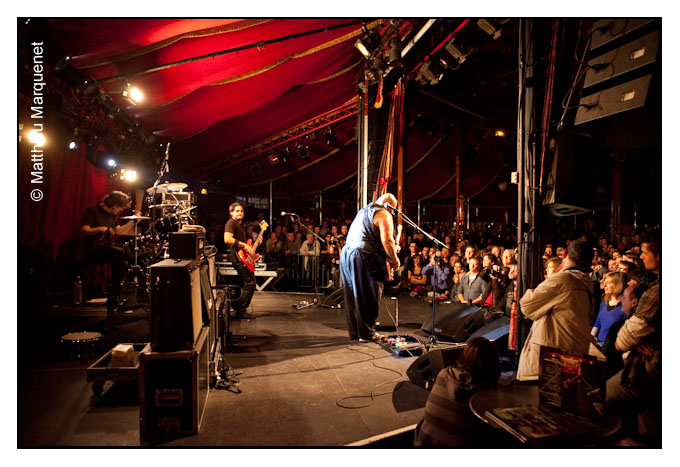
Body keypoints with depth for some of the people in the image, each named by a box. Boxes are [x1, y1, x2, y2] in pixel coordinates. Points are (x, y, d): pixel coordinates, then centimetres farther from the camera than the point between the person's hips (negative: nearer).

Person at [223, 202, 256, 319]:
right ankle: (240, 311, -8)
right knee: (250, 283, -14)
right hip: (235, 256, -10)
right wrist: (244, 245, -22)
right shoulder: (231, 223, -7)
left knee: (244, 283, 13)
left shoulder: (240, 224, 23)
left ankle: (237, 307, 24)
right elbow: (227, 239, -22)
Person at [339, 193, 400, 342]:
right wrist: (394, 260, -3)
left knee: (352, 295, 12)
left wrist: (386, 256, 22)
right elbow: (387, 240, -15)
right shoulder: (383, 214, -4)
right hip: (364, 257, -9)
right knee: (368, 296, 0)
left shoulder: (363, 211, 24)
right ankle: (366, 332, 7)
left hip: (346, 253, 9)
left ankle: (354, 331, 21)